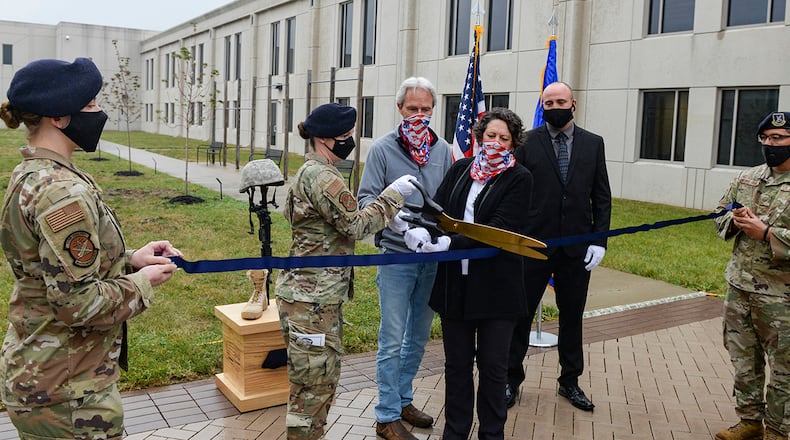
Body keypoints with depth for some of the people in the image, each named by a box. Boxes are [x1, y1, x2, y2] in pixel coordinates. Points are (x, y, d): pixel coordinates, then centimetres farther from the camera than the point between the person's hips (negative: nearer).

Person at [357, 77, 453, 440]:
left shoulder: (441, 149, 6)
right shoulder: (383, 148, -5)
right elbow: (366, 197, -8)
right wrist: (394, 215, -27)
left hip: (432, 256, 5)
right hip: (396, 255, -5)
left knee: (419, 336, 16)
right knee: (393, 339, 1)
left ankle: (403, 400, 33)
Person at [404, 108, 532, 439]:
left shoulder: (519, 179, -7)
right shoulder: (460, 169, 6)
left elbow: (499, 229, -17)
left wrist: (450, 244, -25)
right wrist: (421, 228, -23)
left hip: (496, 286, -3)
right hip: (455, 284, 3)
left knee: (493, 366, 11)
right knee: (457, 363, 14)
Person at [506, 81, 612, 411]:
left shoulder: (593, 143, 5)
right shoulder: (527, 142, -3)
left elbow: (602, 196, 6)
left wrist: (599, 241, -2)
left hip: (577, 247, 2)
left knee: (572, 316, 13)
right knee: (521, 313, 7)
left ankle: (570, 381, 29)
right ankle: (512, 379, 22)